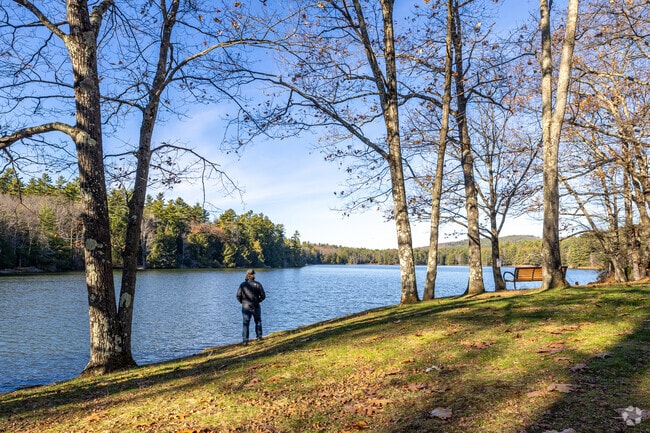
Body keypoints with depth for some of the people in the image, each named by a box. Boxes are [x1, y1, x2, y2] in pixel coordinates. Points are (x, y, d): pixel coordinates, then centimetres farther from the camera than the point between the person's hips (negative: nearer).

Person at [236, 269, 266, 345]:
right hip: (255, 307, -1)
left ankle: (245, 340, -3)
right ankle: (259, 337, 26)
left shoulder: (242, 285, -3)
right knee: (258, 322, 20)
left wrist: (243, 302, 12)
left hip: (245, 307, 1)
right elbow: (263, 296, -8)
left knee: (246, 324, 5)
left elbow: (238, 296, -3)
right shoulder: (257, 284, -8)